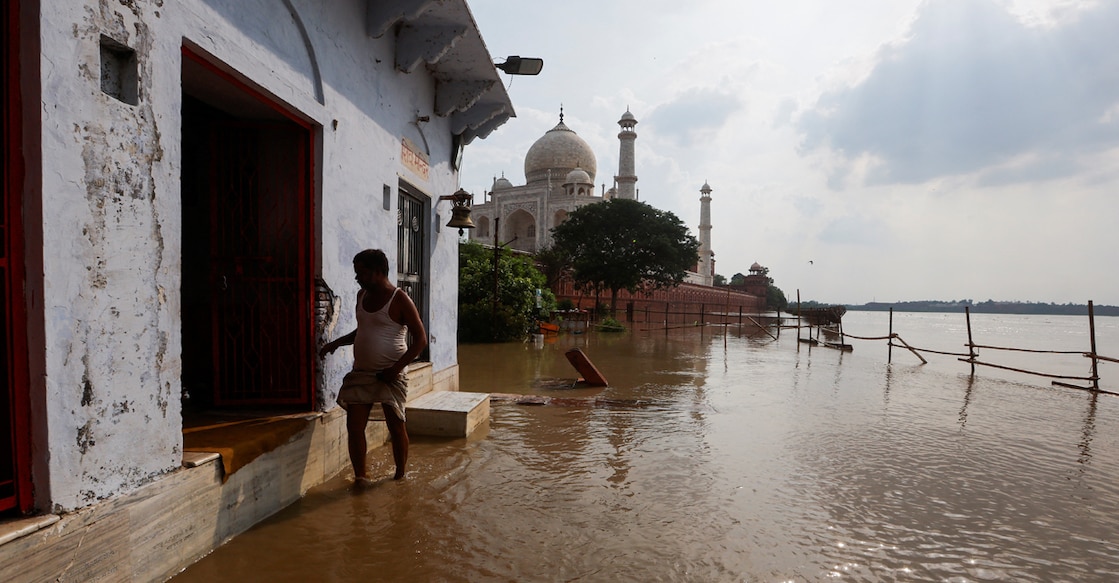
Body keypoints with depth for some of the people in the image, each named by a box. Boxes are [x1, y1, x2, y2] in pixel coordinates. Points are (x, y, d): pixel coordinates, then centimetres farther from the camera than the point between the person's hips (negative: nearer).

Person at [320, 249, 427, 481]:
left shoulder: (399, 300, -12)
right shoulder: (362, 295, 9)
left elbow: (420, 339, -14)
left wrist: (396, 368, -21)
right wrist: (337, 343, 10)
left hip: (390, 375, -6)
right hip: (361, 373, 6)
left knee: (396, 426, 2)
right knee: (354, 426, 3)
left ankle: (400, 476, 18)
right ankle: (360, 476, 17)